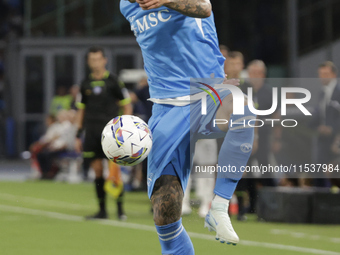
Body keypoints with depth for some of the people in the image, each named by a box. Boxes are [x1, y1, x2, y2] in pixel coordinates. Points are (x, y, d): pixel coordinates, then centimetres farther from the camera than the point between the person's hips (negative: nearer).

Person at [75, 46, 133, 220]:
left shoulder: (113, 82, -1)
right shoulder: (86, 84, 12)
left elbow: (127, 106, 2)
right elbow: (81, 110, 18)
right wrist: (78, 135, 14)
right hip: (91, 132, 4)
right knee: (97, 172, 3)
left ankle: (120, 209, -2)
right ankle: (102, 210, 9)